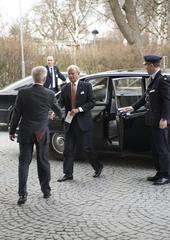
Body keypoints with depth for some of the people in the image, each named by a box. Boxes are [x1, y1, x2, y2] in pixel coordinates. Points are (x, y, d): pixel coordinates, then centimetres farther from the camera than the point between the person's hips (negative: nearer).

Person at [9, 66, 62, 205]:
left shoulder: (23, 93, -10)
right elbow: (58, 111, 10)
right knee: (44, 162, 14)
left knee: (24, 163, 5)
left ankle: (23, 194, -1)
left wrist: (12, 131, 6)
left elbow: (16, 114, -5)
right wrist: (62, 116, 33)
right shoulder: (49, 94, -7)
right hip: (42, 134, 1)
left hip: (26, 133, 0)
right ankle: (46, 191, 24)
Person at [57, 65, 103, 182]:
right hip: (69, 122, 4)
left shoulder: (86, 86, 0)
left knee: (86, 148, 1)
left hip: (83, 122, -4)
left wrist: (79, 109, -15)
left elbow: (92, 102, -4)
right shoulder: (65, 88, 9)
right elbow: (60, 103, 0)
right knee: (68, 149, 4)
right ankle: (68, 174, 12)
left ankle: (98, 166, 22)